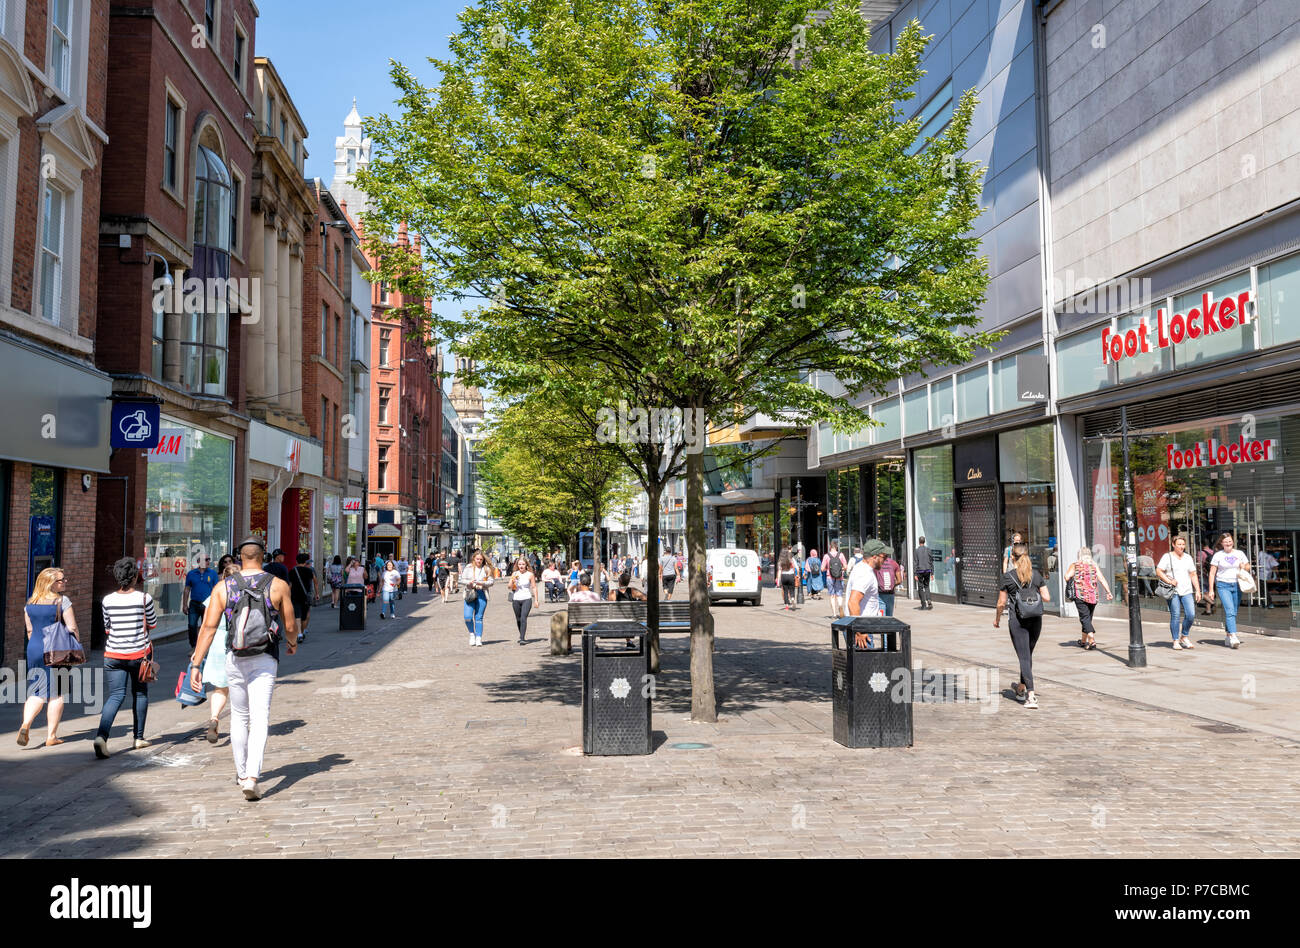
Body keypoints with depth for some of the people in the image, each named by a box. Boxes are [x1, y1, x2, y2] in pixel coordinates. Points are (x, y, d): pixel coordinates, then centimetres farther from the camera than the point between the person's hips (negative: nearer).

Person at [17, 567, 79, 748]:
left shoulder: (30, 604, 7)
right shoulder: (62, 601, -10)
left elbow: (29, 630, 13)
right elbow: (72, 629, -11)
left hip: (34, 651, 5)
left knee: (36, 692, 12)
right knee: (56, 694, 5)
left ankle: (26, 724, -11)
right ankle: (51, 736, 8)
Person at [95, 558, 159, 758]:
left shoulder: (107, 600, -2)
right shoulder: (144, 598, -9)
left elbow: (107, 629, 10)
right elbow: (152, 624, 3)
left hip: (113, 655, 2)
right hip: (139, 653, -1)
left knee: (116, 695, 1)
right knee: (140, 693, 15)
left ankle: (101, 735, -20)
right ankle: (139, 737, 22)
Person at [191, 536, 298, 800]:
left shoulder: (223, 587, 1)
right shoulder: (278, 585, -3)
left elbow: (209, 627, -4)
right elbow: (290, 625, 3)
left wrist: (196, 664, -3)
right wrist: (292, 642, 25)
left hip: (234, 659, 3)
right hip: (264, 659, -2)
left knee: (239, 716, 18)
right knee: (260, 718, -4)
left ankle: (242, 772, 30)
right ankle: (252, 777, -18)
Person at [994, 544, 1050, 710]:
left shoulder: (1008, 576, -7)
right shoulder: (1036, 574, 2)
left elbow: (1001, 603, -5)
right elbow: (1047, 598, 1)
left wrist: (997, 619, 11)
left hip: (1017, 620, -4)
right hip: (1036, 619, 4)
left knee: (1024, 657, -3)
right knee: (1028, 654, 20)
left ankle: (1031, 696, -12)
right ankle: (1021, 689, 35)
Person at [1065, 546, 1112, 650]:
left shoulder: (1074, 565, 0)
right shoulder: (1094, 566, 8)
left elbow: (1067, 577, -14)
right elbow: (1102, 579, -1)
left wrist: (1069, 584, 6)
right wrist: (1108, 592, -3)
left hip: (1080, 595, -4)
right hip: (1093, 596, 4)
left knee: (1085, 618, -4)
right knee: (1088, 618, 17)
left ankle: (1092, 640, -22)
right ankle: (1083, 641, 29)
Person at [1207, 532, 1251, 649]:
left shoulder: (1239, 554, 10)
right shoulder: (1218, 555, 3)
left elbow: (1248, 567, 19)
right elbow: (1212, 573, 2)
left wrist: (1244, 567, -6)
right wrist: (1211, 590, -4)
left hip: (1237, 585, 3)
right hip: (1223, 585, -3)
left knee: (1234, 613, 5)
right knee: (1229, 611, -17)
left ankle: (1227, 637, 17)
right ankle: (1233, 637, -24)